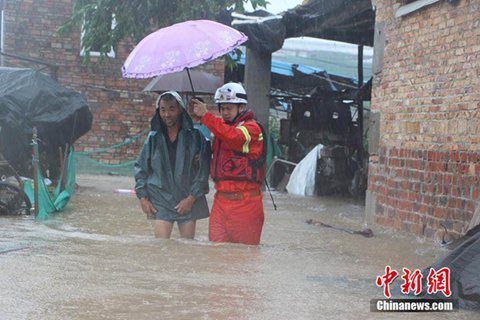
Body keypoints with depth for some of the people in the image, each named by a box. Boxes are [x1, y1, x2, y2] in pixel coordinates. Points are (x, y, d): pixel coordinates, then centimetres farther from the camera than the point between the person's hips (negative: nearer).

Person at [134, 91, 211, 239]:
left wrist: (192, 198, -9)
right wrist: (143, 197, 2)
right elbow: (140, 168, 11)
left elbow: (203, 170, -4)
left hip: (188, 201, -1)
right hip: (161, 201, 1)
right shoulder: (154, 138, 5)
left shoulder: (194, 137, -2)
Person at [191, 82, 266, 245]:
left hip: (244, 202, -7)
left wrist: (205, 116, -24)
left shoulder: (251, 127, -6)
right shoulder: (222, 127, 19)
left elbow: (234, 137, -27)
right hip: (221, 199, 7)